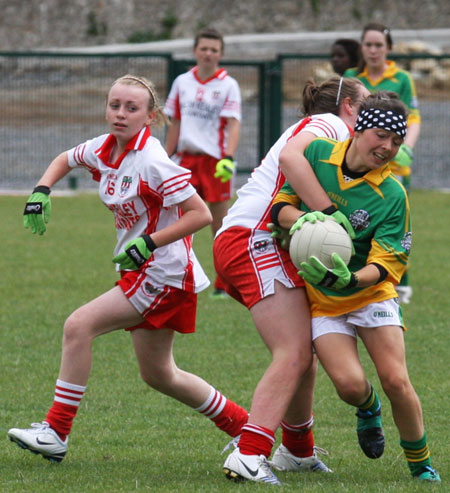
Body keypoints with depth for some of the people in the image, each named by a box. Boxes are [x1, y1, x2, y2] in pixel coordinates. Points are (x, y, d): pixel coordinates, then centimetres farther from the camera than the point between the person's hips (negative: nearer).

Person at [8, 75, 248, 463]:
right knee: (159, 375, 15)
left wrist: (147, 245, -27)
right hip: (142, 273, 9)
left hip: (163, 274, -9)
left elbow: (200, 214, -23)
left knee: (79, 326, -15)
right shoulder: (103, 150, 2)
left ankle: (56, 432, -9)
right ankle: (243, 426, 29)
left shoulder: (152, 162, -21)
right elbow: (66, 160, 24)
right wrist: (41, 191, 5)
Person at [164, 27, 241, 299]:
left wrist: (228, 158, -22)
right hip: (186, 159, 3)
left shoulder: (228, 85, -2)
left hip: (214, 161, -3)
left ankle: (224, 284, 11)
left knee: (220, 224, 2)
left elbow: (233, 125, -9)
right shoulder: (182, 82, 9)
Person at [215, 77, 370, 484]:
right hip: (256, 241, -10)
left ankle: (298, 450, 30)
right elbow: (290, 156, -22)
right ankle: (249, 456, -29)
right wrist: (329, 212, -27)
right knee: (293, 353, -18)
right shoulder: (329, 123, -1)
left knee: (304, 350, 17)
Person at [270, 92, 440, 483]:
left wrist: (351, 278, -39)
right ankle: (368, 407, 21)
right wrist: (300, 218, -24)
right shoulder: (318, 154, -8)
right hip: (322, 302, 1)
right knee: (349, 383, -18)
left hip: (371, 294, -1)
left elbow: (386, 264, -18)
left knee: (396, 380, -14)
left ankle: (420, 463, 10)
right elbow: (281, 203, -1)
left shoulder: (391, 195, -15)